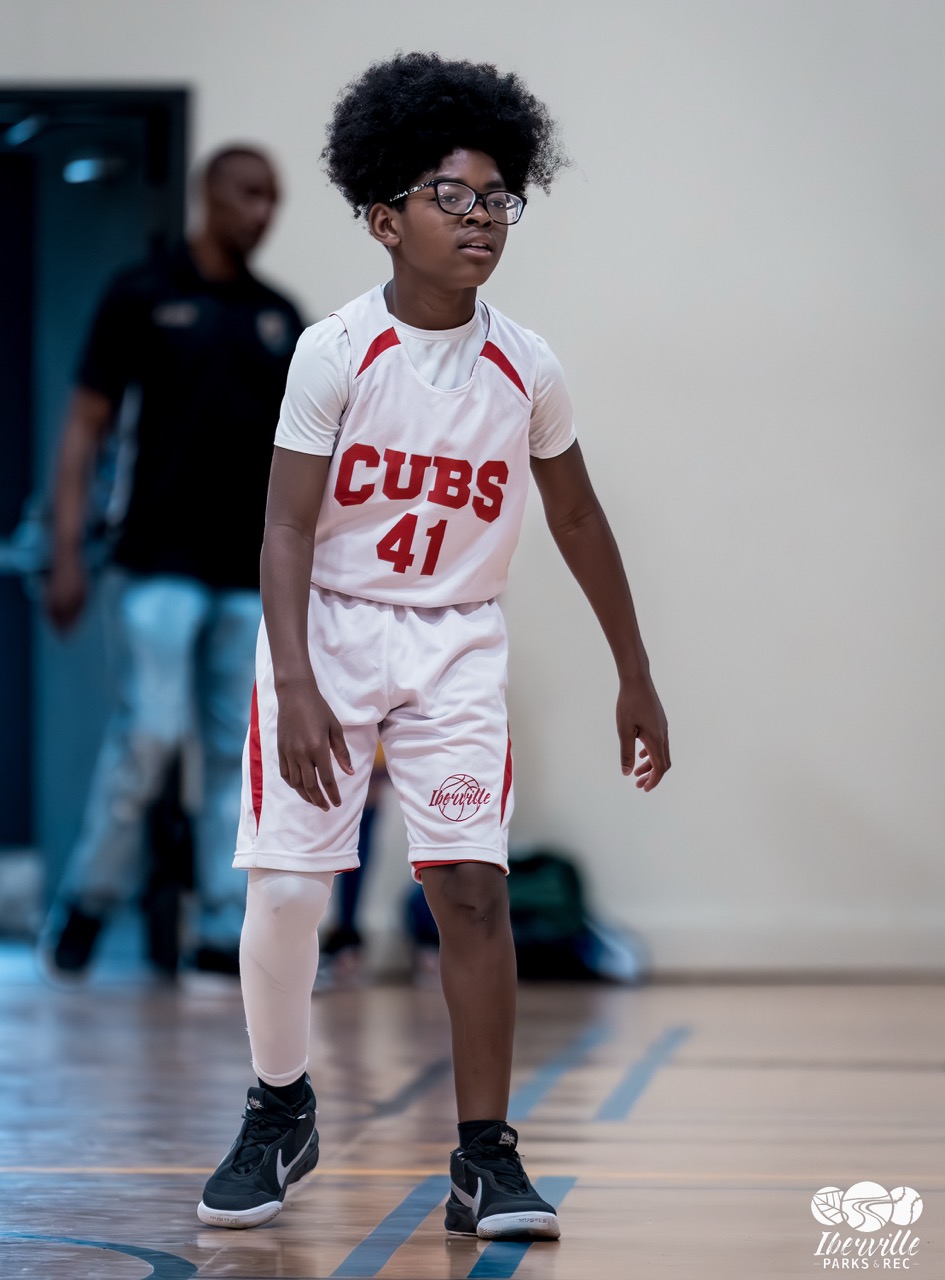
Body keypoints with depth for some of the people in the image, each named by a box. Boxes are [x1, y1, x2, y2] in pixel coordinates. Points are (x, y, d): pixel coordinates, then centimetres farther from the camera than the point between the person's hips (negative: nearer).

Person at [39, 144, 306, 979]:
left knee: (240, 752, 2)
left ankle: (227, 931, 6)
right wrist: (67, 552, -9)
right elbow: (87, 428, -1)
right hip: (160, 563, -4)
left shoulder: (280, 317, 13)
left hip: (254, 571, 4)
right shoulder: (141, 297, 0)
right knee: (152, 735, -12)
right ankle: (87, 903, 7)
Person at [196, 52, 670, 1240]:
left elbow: (578, 521, 10)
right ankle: (279, 1113, 20)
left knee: (471, 886, -9)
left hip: (458, 646, 2)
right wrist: (298, 691, -24)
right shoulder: (335, 353, -12)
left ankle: (484, 1160, -1)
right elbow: (287, 530, -13)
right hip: (327, 628, -2)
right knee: (284, 886, -5)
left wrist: (635, 677, 13)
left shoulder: (527, 370, -3)